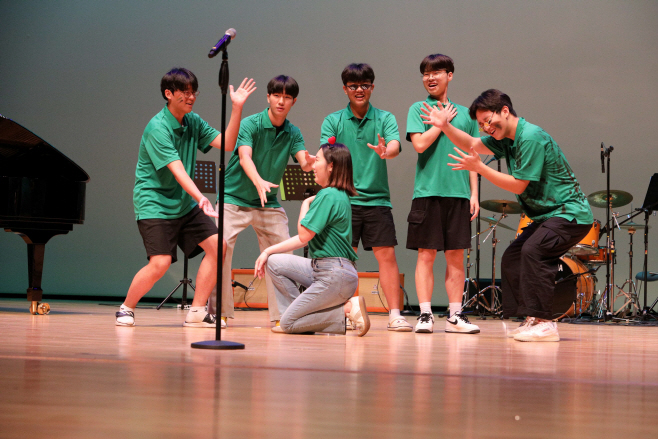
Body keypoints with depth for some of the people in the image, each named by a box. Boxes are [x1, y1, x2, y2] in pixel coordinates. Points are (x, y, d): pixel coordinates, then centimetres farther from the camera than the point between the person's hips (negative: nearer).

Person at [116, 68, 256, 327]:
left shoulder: (193, 122, 5)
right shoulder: (158, 128, -18)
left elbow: (226, 143, -2)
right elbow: (177, 169, -29)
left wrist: (237, 108, -12)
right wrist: (200, 198, -42)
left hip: (184, 203, 8)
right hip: (155, 203, -8)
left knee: (216, 245, -5)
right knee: (161, 262, -19)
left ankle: (196, 312, 4)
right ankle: (126, 309, 6)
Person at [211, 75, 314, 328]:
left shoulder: (293, 133, 1)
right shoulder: (249, 124, -13)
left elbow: (304, 164, -14)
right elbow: (245, 157, -29)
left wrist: (310, 162, -40)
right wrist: (259, 181, -49)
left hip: (269, 204, 4)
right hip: (234, 199, -4)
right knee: (221, 251, -13)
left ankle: (280, 315, 8)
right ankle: (219, 312, -1)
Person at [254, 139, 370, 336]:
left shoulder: (328, 196, -17)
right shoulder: (338, 195, 14)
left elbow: (304, 235, -15)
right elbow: (304, 238, 16)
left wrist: (306, 204, 1)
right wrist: (268, 251, 13)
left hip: (335, 276, -9)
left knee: (288, 324, -4)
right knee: (274, 262, 11)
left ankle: (347, 310, -7)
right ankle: (297, 312, 8)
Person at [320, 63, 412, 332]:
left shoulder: (385, 118, 6)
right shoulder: (333, 121, 6)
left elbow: (395, 146, -12)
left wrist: (385, 151, -36)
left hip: (377, 198, 0)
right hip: (344, 199, 0)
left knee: (386, 255, -4)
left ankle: (395, 315, 0)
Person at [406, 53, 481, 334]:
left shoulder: (464, 113, 14)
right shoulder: (418, 109, 5)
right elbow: (420, 143, -11)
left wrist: (474, 194, 7)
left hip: (459, 193, 3)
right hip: (428, 192, -3)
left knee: (456, 256, 4)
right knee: (426, 255, -1)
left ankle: (455, 316, 9)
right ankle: (425, 315, 3)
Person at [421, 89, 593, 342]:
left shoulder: (531, 137, -20)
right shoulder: (506, 138, 9)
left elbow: (518, 185, -20)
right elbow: (472, 144, 14)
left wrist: (478, 168, -18)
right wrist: (445, 126, -3)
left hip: (570, 213, -11)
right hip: (548, 215, 11)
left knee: (532, 251, -27)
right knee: (512, 257, 7)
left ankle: (545, 323, -24)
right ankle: (532, 320, 10)